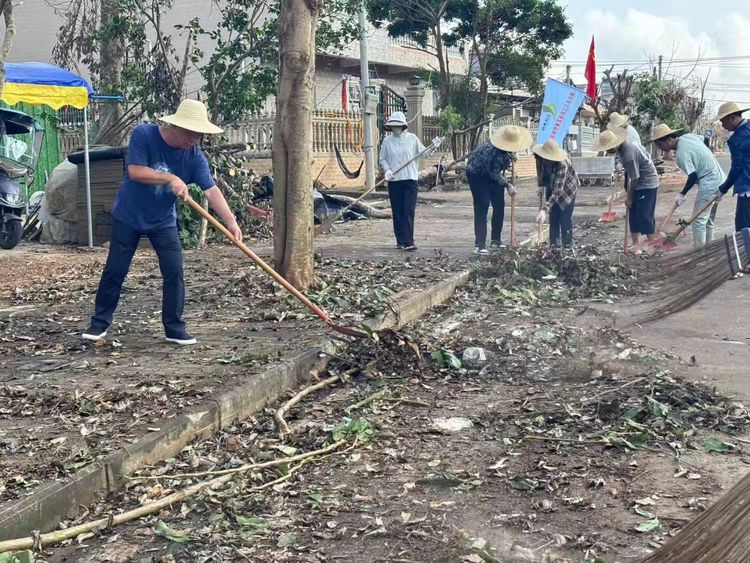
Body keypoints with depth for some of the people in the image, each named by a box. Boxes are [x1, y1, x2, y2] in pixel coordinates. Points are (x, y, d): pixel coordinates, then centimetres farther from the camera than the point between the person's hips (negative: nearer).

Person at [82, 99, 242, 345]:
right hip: (128, 216, -2)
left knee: (174, 272, -7)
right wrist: (170, 178, -34)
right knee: (115, 271, 4)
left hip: (163, 221, 2)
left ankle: (174, 328, 5)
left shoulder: (195, 156, -14)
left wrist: (230, 221, -35)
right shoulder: (143, 135, -20)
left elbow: (211, 190, -22)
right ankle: (99, 323, 19)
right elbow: (135, 171, -27)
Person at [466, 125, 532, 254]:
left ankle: (495, 241, 16)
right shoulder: (493, 151, -38)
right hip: (478, 174, -8)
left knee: (499, 206, 6)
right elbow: (493, 173, -26)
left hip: (492, 173, 8)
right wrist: (507, 185, -20)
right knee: (482, 208, -14)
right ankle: (479, 245, -14)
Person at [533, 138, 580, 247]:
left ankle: (567, 246, 0)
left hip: (567, 189, -5)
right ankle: (554, 245, 7)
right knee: (553, 218, 1)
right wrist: (541, 185, 1)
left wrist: (545, 210, -50)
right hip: (551, 188, 5)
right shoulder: (540, 157, -25)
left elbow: (558, 190, -45)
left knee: (565, 219, -10)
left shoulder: (562, 164, -41)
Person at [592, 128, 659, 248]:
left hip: (647, 185, -9)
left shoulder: (629, 156, -32)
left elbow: (634, 179, -23)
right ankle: (636, 245, 15)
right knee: (634, 217, 9)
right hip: (639, 184, 9)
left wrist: (629, 198, -11)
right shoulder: (624, 145, -4)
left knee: (644, 217, -7)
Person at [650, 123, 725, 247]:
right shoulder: (689, 136, 4)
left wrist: (682, 194, -8)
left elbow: (693, 176, -20)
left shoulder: (682, 153, -21)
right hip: (719, 179, 10)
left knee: (699, 219, -4)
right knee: (709, 219, 15)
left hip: (709, 185, -10)